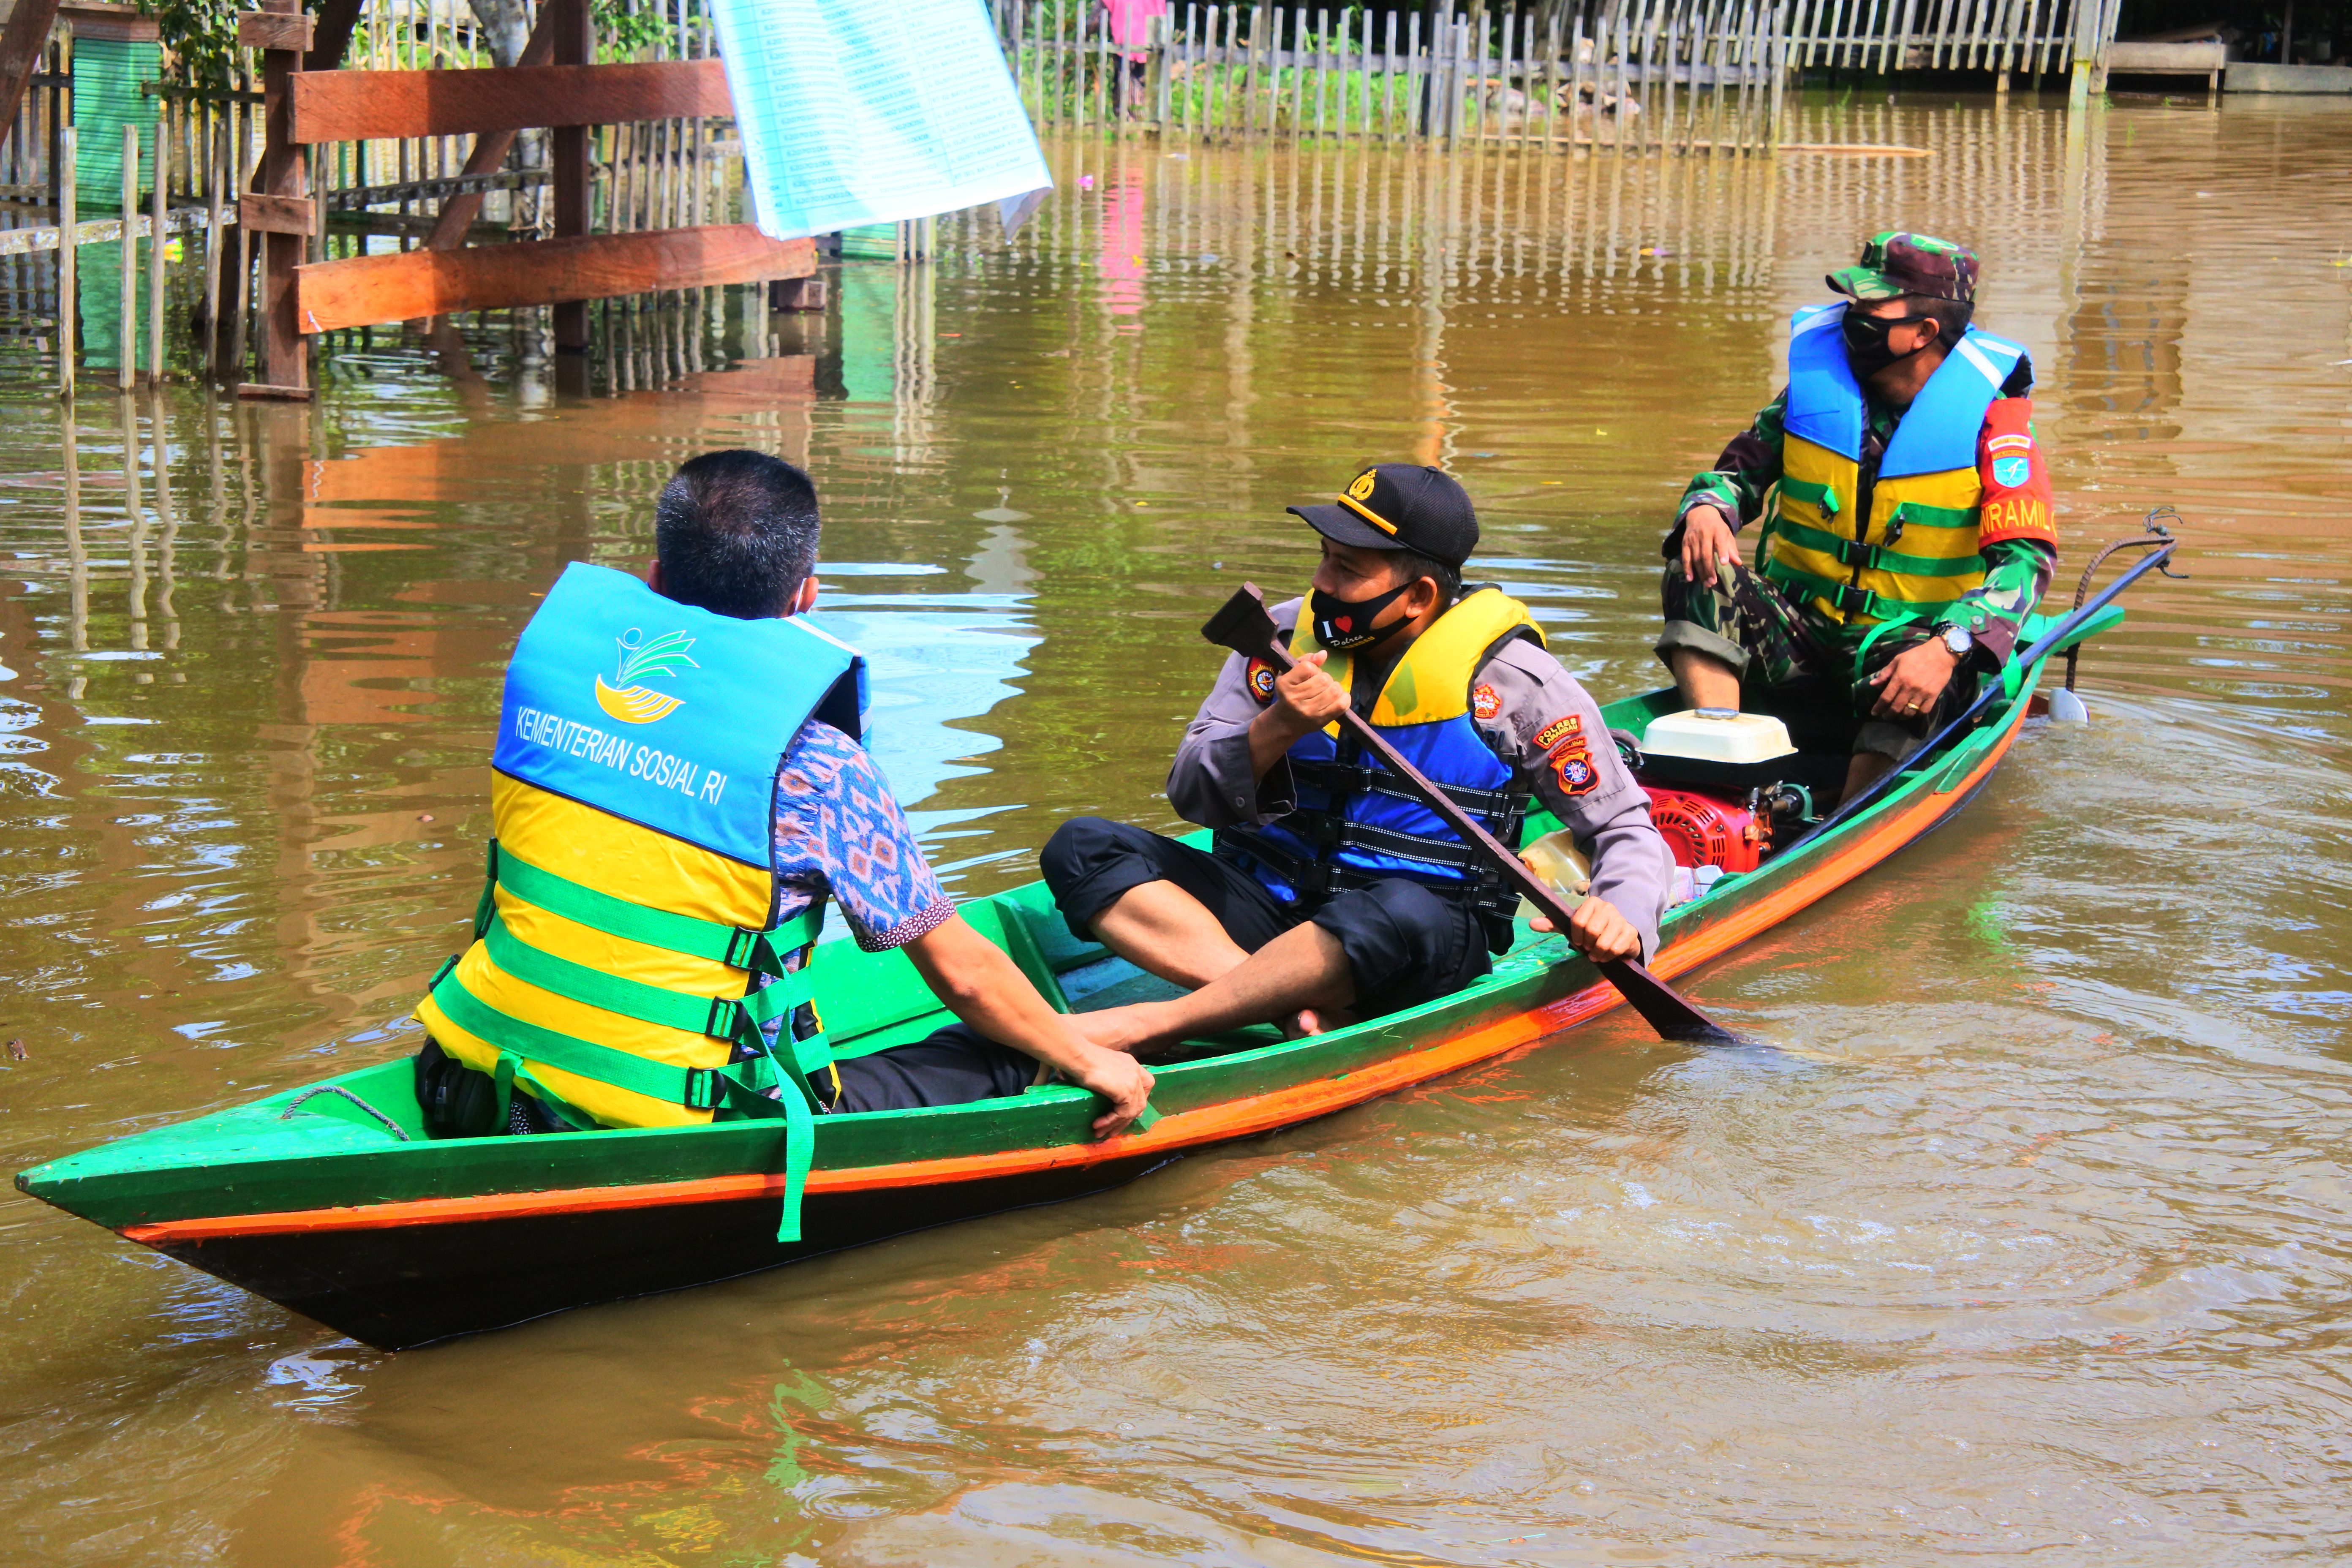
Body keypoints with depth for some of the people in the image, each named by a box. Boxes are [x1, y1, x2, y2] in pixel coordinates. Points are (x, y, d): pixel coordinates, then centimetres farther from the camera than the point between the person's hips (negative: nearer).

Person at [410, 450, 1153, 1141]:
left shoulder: (555, 648, 2)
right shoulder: (812, 763, -13)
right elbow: (960, 973, -2)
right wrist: (1088, 1062, 16)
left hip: (484, 1107, 6)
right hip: (677, 1149, -6)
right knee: (998, 1059, 4)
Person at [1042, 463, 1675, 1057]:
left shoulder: (1515, 678, -3)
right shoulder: (1287, 636, 6)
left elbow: (1625, 825, 3)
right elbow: (1192, 796, 2)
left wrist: (1622, 916, -18)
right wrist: (1277, 728, -17)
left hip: (1429, 927, -4)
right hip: (1267, 900, 4)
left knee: (1402, 916, -41)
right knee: (1082, 847, -15)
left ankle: (1146, 1025, -37)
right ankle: (1298, 1006, -33)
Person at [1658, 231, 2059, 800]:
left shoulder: (1986, 410, -11)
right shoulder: (1817, 378, -1)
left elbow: (2026, 554, -18)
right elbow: (1742, 468, 12)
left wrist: (1948, 648, -35)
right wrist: (1707, 507, -15)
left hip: (1911, 638, -3)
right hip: (1797, 631, 4)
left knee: (1910, 681, -39)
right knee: (1700, 577, -24)